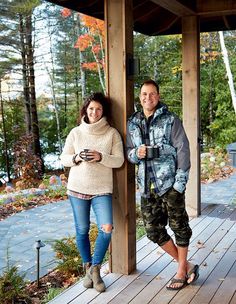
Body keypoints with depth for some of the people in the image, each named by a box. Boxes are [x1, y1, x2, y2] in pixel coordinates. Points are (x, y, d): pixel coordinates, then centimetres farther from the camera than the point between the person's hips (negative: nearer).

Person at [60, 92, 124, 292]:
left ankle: (95, 268, 8)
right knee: (82, 230, 9)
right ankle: (88, 268, 28)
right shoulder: (76, 132, 3)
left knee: (107, 228, -13)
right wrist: (77, 158, -16)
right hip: (77, 188, 1)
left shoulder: (112, 133, -1)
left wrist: (101, 157, -22)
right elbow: (64, 158, 5)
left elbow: (119, 160, -5)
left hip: (102, 189, -1)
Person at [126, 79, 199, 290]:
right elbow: (129, 152, 18)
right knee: (154, 230, 7)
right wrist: (136, 153, -7)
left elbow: (183, 150, -7)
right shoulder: (132, 124, 11)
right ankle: (187, 265, 23)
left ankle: (181, 272, 21)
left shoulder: (170, 120, -3)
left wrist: (181, 181, -13)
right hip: (147, 186, 5)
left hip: (170, 183, -5)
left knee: (179, 227, 4)